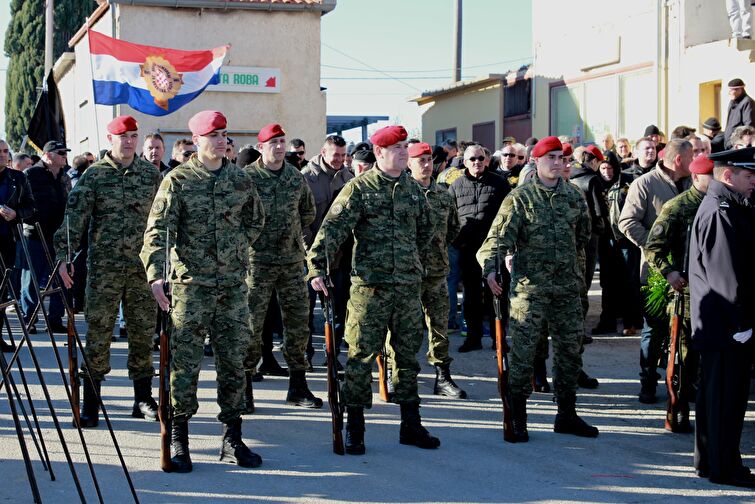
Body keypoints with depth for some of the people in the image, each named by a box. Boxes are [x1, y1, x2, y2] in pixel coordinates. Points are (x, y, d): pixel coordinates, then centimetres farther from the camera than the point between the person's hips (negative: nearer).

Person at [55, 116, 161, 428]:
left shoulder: (151, 174, 8)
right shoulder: (94, 175, -1)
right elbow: (74, 215, -8)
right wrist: (64, 255, -18)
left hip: (142, 268, 3)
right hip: (103, 268, -2)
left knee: (143, 332, 6)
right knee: (98, 334, -2)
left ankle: (143, 399, 17)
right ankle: (90, 403, 5)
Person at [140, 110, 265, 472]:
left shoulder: (240, 180, 9)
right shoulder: (178, 180, -4)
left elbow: (256, 221, 25)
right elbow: (158, 230, -13)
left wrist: (236, 248, 11)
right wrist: (156, 275, -25)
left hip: (233, 285, 4)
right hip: (191, 284, -4)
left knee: (234, 361, 7)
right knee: (185, 363, -2)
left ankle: (232, 439, 16)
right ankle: (179, 440, 7)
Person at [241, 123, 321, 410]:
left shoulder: (296, 177, 9)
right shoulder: (247, 177, -6)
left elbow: (308, 212, 23)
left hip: (293, 260, 5)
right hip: (258, 260, -5)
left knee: (298, 323, 7)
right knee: (252, 324, -4)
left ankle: (298, 388, 18)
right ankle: (244, 389, 5)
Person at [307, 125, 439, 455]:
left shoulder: (413, 190, 12)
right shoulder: (360, 188, -5)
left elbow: (424, 232, 25)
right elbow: (333, 228, -12)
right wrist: (317, 267, -22)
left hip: (408, 286, 5)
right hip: (369, 285, -5)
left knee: (408, 354, 11)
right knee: (362, 355, -2)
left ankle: (411, 425, 20)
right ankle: (354, 429, 7)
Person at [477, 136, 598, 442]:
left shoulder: (574, 196, 9)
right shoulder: (520, 198, -6)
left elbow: (583, 235, 22)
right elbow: (499, 236, -16)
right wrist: (490, 267, -32)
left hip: (567, 288, 5)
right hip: (529, 288, -5)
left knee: (570, 351, 11)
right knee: (523, 353, -4)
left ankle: (567, 416, 23)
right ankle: (517, 420, 6)